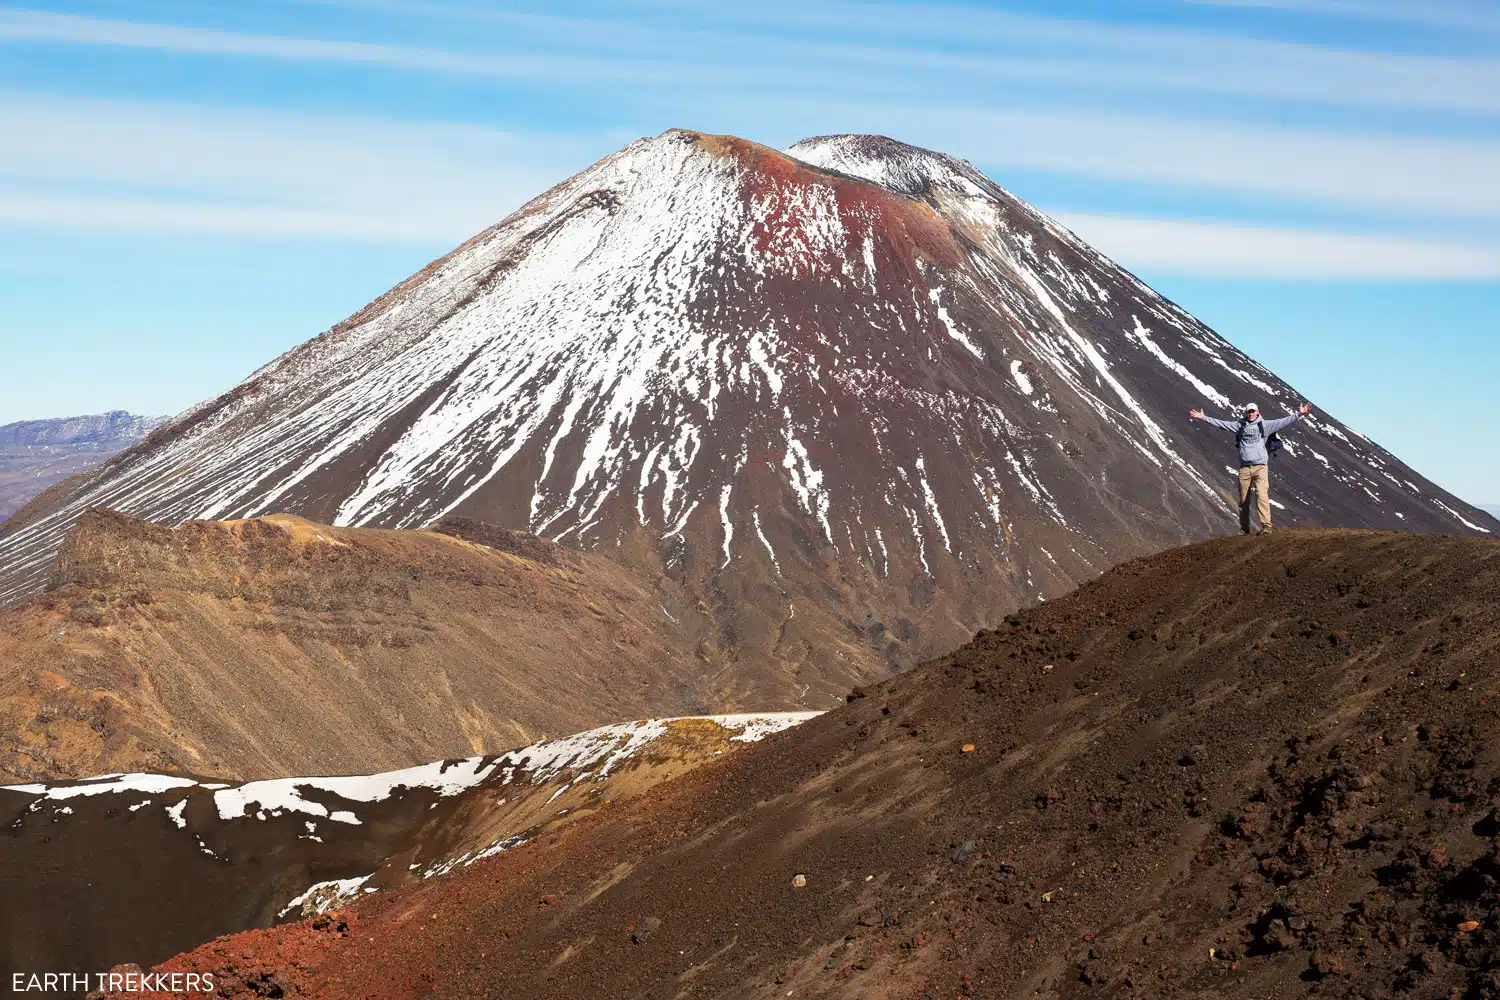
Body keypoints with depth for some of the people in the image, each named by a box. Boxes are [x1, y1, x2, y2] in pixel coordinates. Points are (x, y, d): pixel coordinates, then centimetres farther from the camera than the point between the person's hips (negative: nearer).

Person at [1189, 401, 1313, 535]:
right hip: (1244, 468, 3)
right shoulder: (1240, 425, 12)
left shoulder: (1265, 425, 7)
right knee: (1244, 500, 7)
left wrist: (1299, 414, -7)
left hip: (1260, 467, -2)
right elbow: (1220, 423, 13)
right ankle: (1244, 528, 16)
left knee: (1262, 496, -16)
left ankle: (1266, 526, -20)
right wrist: (1203, 417, 10)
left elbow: (1284, 422, 2)